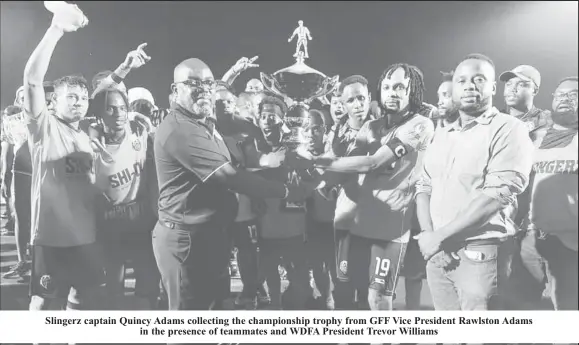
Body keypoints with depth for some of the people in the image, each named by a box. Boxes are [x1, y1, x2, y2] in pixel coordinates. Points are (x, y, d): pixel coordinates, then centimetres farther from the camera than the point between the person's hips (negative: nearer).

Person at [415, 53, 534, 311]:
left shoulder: (509, 130, -6)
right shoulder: (441, 137, 14)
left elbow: (498, 193, -17)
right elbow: (423, 187, 11)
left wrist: (439, 236, -14)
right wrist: (427, 234, -7)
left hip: (479, 253, -5)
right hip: (437, 253, 6)